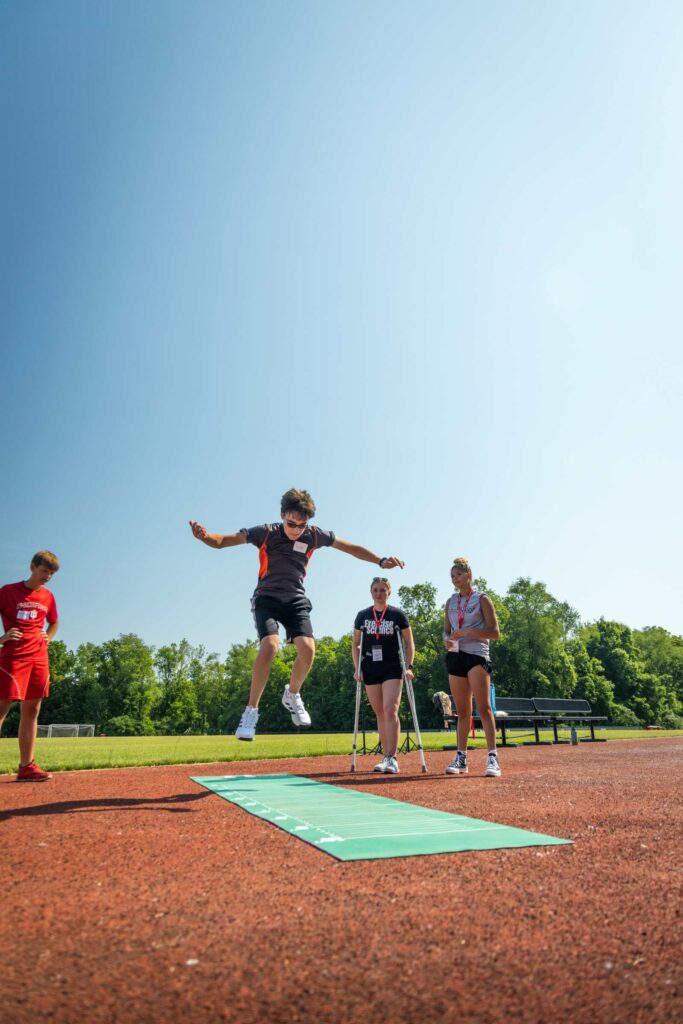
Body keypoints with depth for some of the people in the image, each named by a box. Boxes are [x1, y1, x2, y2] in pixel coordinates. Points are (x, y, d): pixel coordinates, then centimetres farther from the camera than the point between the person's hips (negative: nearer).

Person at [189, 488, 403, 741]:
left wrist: (380, 561, -1)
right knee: (269, 646, -26)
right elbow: (222, 541, -14)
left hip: (296, 600, 3)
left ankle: (292, 695, 12)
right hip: (267, 598, -2)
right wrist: (204, 536, -35)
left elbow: (351, 547, 6)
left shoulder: (314, 535, -6)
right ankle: (251, 711, -10)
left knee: (308, 648, -19)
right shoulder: (266, 533, -13)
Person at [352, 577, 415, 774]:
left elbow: (409, 642, 3)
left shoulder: (398, 615, -2)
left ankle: (392, 758, -10)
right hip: (370, 670, 3)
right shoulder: (362, 616, 5)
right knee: (380, 714, 9)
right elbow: (356, 644, 11)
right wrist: (357, 668, 2)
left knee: (390, 711, -15)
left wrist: (409, 666, -6)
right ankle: (386, 757, 18)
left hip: (392, 669, -3)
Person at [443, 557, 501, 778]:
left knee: (484, 707, -13)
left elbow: (495, 632, -5)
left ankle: (492, 757, -13)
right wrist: (447, 639, -5)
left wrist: (468, 631, -17)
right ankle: (461, 758, 14)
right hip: (455, 656, 5)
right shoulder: (450, 602, 15)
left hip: (477, 654, -5)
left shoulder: (481, 599, 0)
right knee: (462, 711, 9)